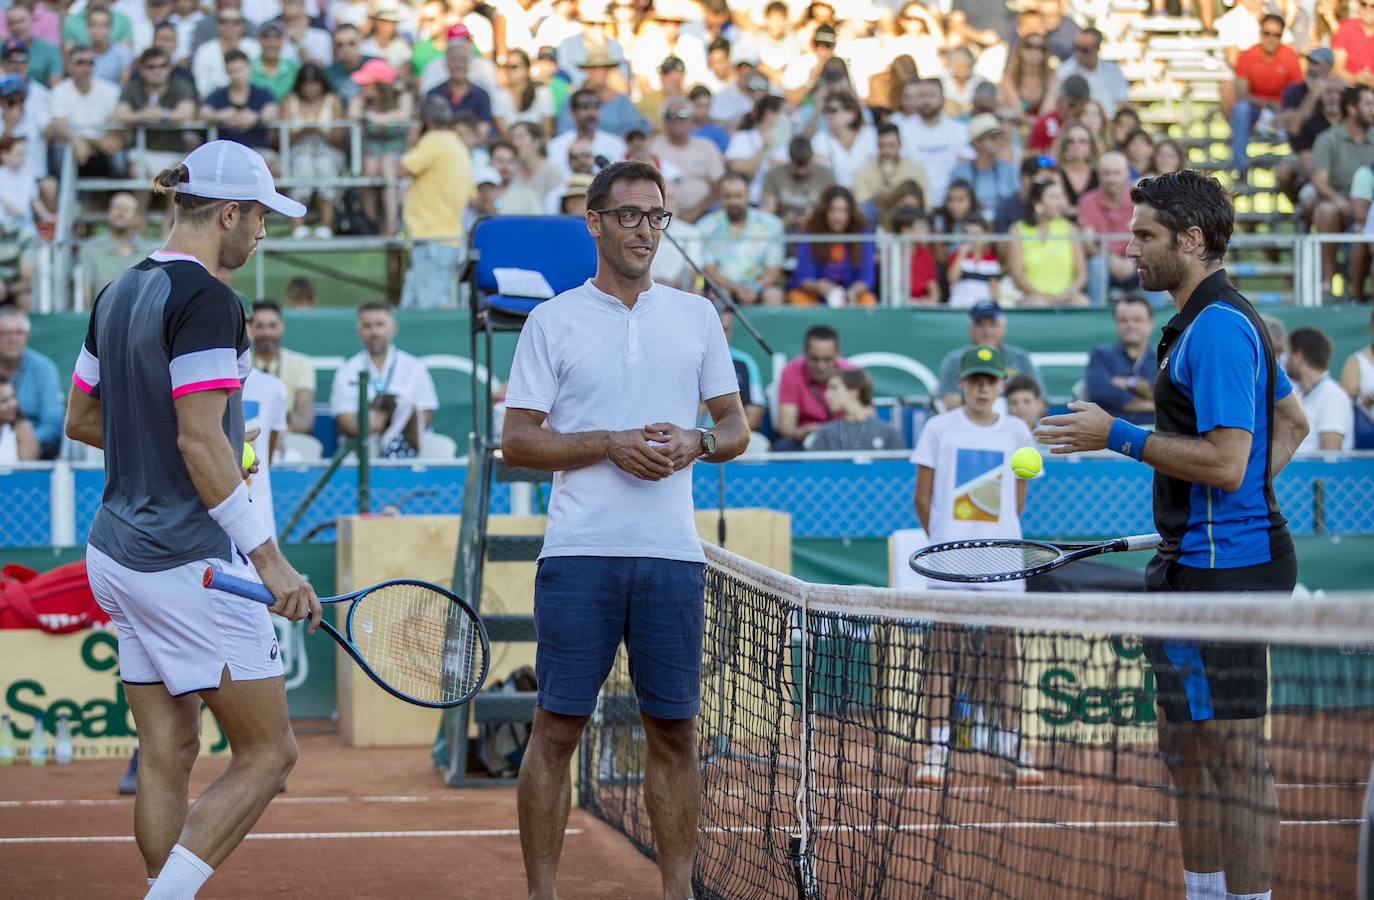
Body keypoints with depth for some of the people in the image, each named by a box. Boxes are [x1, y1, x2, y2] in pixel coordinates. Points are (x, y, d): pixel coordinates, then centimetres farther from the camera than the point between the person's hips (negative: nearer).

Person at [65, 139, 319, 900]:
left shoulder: (120, 294, 11)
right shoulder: (204, 301, -15)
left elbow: (81, 419, 20)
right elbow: (200, 442, -21)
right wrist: (268, 558, -20)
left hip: (118, 552, 9)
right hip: (188, 560, -9)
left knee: (166, 756, 10)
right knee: (268, 753, -1)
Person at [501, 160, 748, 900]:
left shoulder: (697, 317, 12)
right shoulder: (553, 320, 4)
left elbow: (735, 426, 15)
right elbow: (517, 440, 0)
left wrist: (695, 442, -7)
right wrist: (612, 444, -13)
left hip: (672, 556, 3)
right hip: (579, 555, -2)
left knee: (674, 730, 5)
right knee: (557, 727, -3)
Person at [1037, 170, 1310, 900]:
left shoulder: (1217, 327, -17)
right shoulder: (1212, 320, 16)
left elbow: (1226, 463, -23)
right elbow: (1292, 421, 27)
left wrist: (1118, 437, -18)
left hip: (1223, 571, -11)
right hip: (1195, 565, 11)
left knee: (1232, 755, -7)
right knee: (1186, 748, 16)